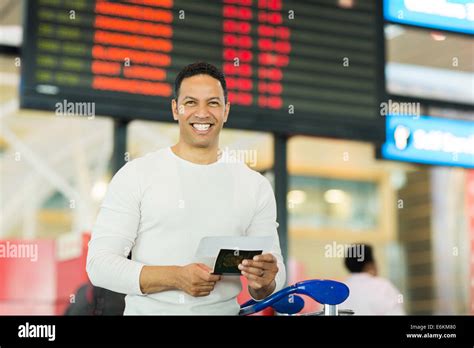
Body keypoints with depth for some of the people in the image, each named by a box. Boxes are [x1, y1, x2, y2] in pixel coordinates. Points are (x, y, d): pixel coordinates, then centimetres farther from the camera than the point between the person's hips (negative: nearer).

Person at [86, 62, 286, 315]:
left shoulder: (256, 186, 7)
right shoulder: (136, 175, 0)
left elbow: (275, 276, 8)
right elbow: (100, 264, -6)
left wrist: (263, 283, -14)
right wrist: (176, 277, -18)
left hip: (223, 310, 2)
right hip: (147, 310, -2)